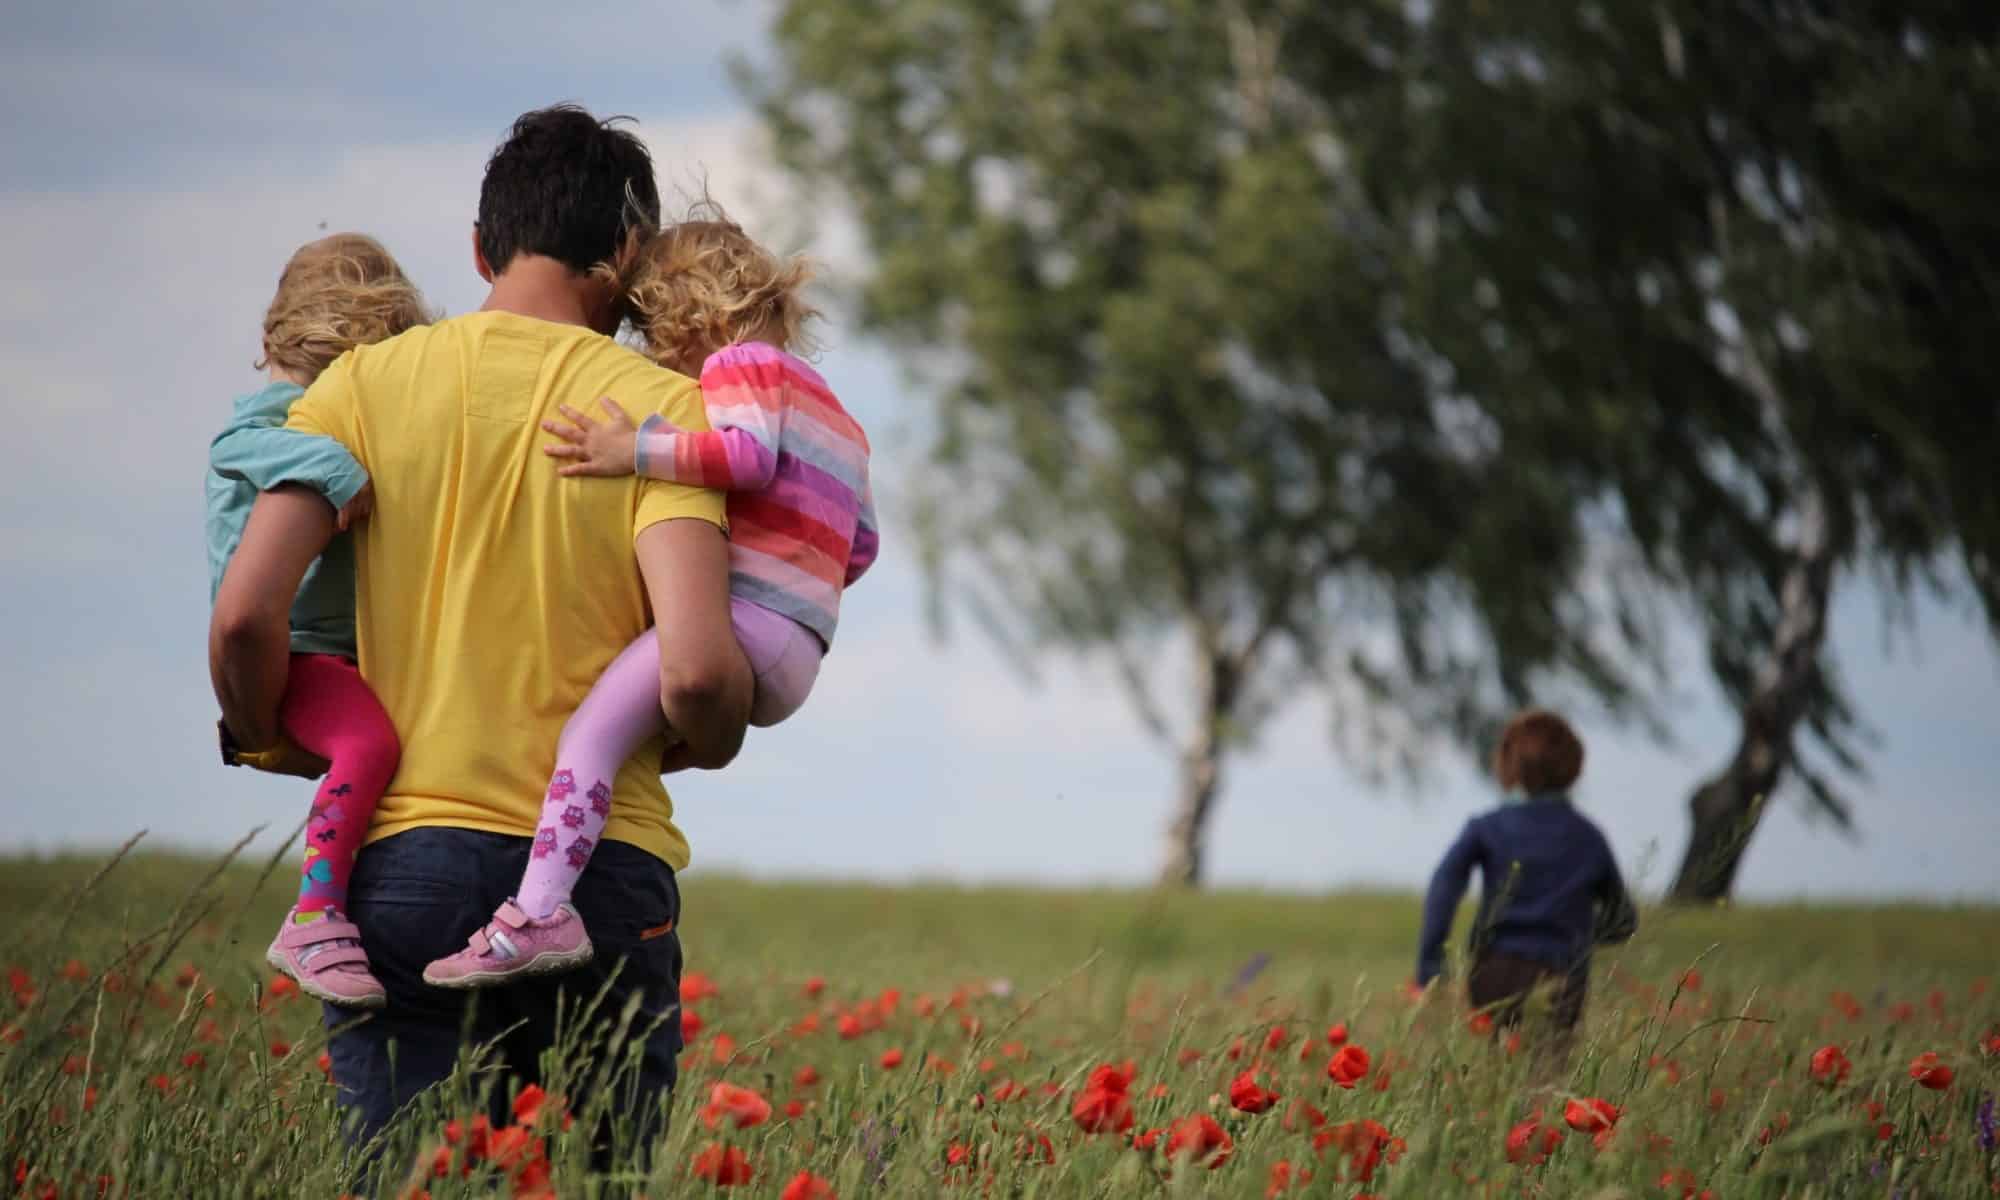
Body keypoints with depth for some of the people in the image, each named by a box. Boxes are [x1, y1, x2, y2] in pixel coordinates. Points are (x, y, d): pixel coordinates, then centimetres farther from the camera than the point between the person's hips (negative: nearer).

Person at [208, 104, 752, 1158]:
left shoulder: (367, 383, 5)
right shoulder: (662, 407, -1)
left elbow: (245, 615, -5)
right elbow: (694, 672, -13)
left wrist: (269, 742, 15)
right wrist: (710, 745, 10)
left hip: (403, 861, 1)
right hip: (602, 873, -1)